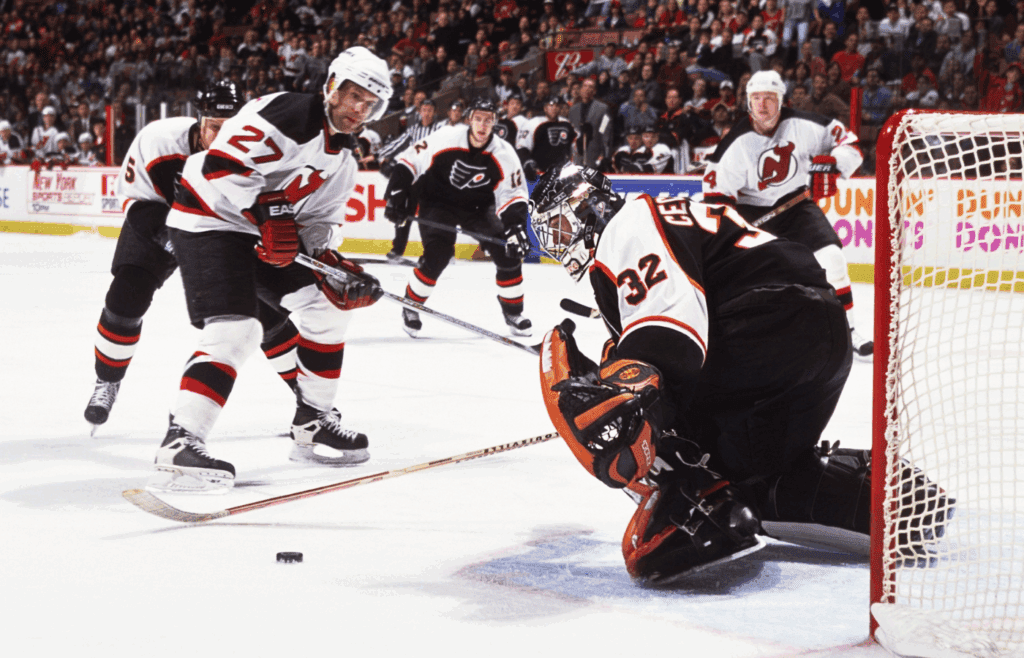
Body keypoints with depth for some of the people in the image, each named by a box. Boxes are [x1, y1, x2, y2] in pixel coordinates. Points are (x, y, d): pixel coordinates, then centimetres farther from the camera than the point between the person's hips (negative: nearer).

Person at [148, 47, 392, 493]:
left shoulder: (342, 161, 11)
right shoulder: (289, 113, -19)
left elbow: (315, 228, 12)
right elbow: (222, 161, -28)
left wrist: (339, 271, -5)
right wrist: (267, 215, -30)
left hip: (259, 233, 10)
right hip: (208, 220, -10)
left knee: (328, 305, 10)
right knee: (235, 330, -24)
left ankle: (313, 424, 21)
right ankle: (179, 447, -29)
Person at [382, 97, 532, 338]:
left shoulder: (505, 155, -16)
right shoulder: (445, 139, -23)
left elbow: (513, 196, -10)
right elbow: (409, 161, -12)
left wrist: (515, 227, -25)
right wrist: (396, 195, -16)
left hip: (477, 208, 3)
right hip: (437, 203, -3)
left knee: (509, 253, -10)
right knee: (438, 255, -23)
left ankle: (513, 313, 10)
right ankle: (411, 307, -1)